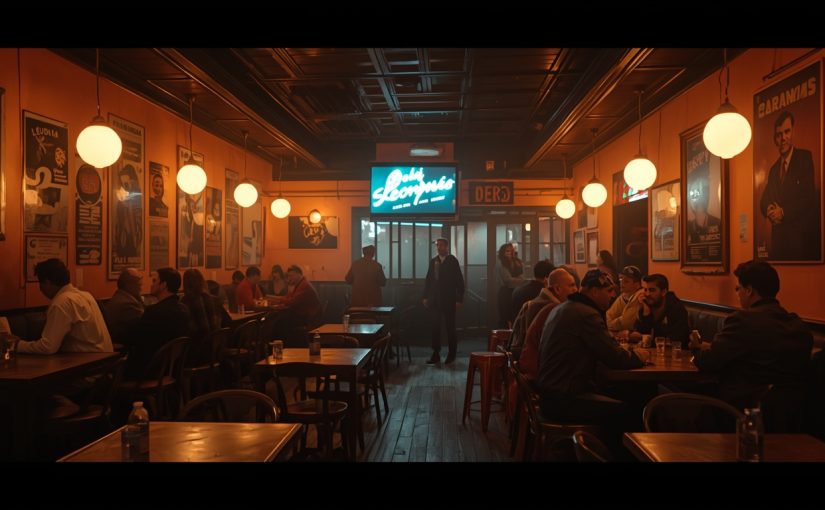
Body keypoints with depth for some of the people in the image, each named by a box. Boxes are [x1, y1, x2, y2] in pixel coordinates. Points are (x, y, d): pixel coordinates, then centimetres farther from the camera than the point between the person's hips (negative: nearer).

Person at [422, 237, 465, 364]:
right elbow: (428, 279, 10)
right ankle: (436, 354, 9)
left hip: (449, 299, -3)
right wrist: (425, 297, 4)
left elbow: (459, 280, -5)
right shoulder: (433, 261, 8)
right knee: (435, 327, 4)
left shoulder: (453, 261, -4)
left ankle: (451, 354, 16)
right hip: (435, 299, 4)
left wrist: (459, 299, -10)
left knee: (450, 327, 5)